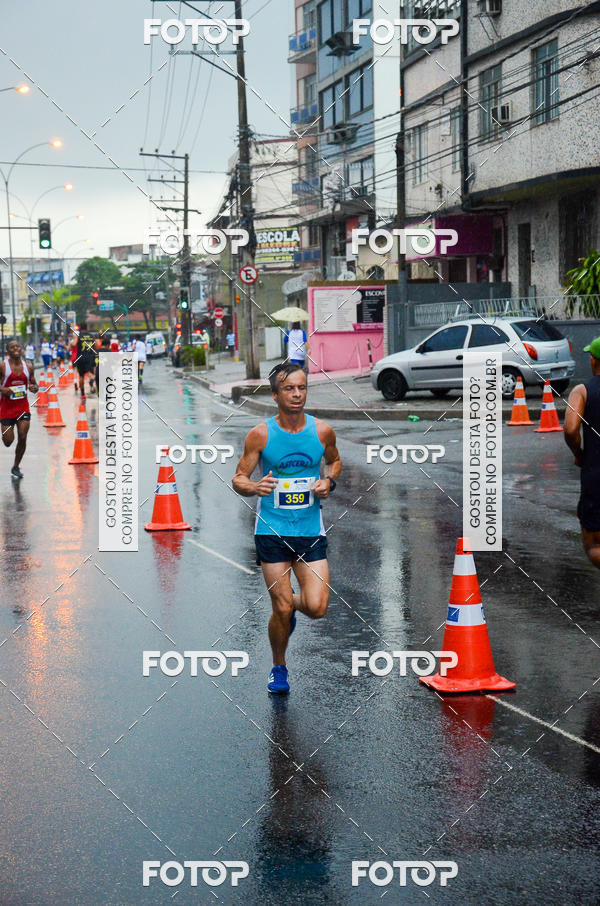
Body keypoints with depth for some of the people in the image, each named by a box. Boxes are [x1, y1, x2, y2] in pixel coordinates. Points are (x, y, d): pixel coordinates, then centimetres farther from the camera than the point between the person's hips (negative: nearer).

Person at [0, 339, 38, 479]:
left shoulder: (28, 367, 4)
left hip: (23, 406, 3)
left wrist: (34, 388, -9)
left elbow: (34, 384, 14)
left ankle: (16, 467, 10)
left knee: (22, 437, -6)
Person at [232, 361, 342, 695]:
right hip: (272, 530, -2)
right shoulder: (261, 434, -6)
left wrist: (329, 482, -1)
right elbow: (238, 479, 0)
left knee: (317, 608, -9)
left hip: (311, 530, 2)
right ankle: (278, 667, 25)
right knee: (282, 610, -2)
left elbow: (335, 460, 20)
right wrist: (254, 487, -23)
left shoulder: (322, 431, -1)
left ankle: (290, 605, 29)